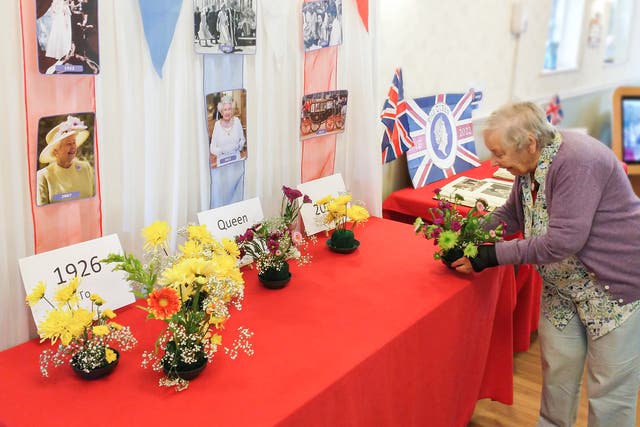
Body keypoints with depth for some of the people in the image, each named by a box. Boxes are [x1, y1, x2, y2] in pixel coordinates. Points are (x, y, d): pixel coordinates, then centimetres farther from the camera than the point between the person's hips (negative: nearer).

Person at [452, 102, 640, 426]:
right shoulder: (531, 165, -1)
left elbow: (564, 240, -31)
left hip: (613, 284, -8)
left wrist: (494, 256, -28)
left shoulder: (576, 161, -27)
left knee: (609, 386, 4)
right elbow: (512, 215, 12)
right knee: (557, 366, 15)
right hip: (563, 284, 8)